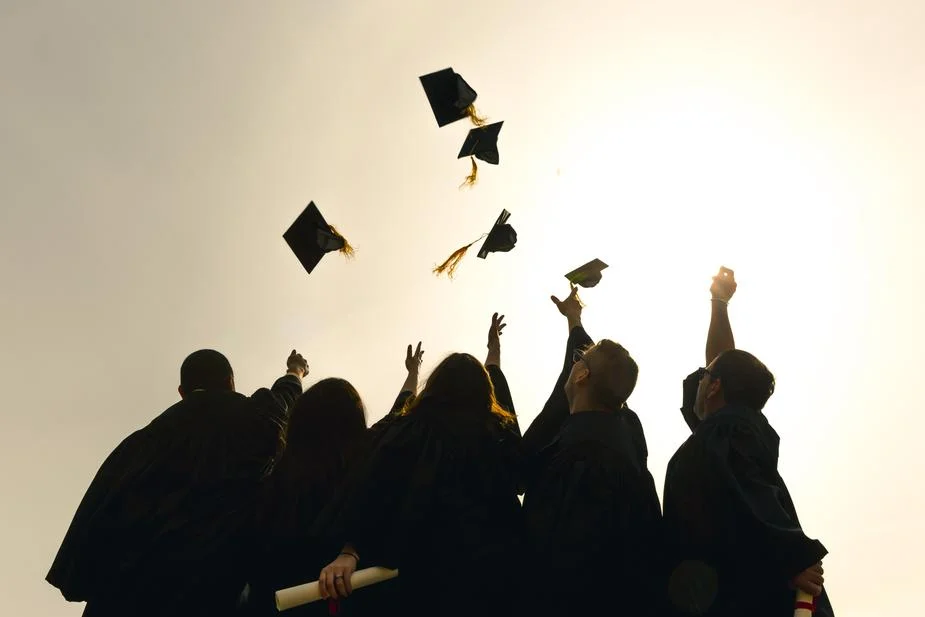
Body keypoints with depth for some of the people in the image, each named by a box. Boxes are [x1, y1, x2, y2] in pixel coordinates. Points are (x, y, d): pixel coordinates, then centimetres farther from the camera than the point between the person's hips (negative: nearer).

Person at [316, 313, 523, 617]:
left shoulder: (408, 430, -2)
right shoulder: (500, 432, 7)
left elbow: (372, 488, -18)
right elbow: (499, 393, 30)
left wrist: (350, 550, -28)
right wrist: (494, 350, 48)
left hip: (425, 573, -3)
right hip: (493, 571, 3)